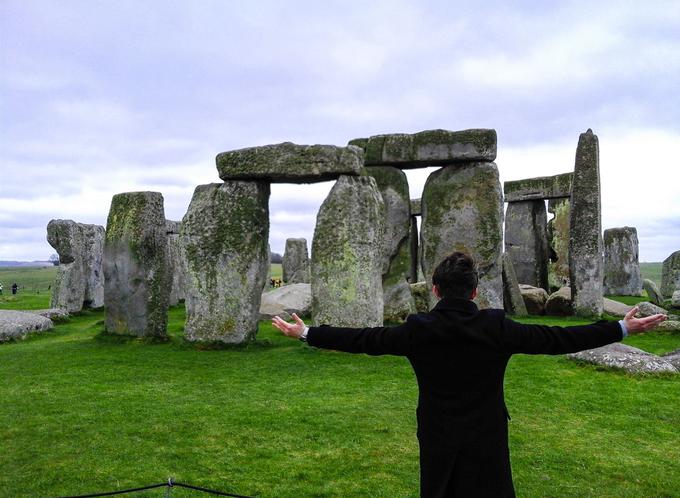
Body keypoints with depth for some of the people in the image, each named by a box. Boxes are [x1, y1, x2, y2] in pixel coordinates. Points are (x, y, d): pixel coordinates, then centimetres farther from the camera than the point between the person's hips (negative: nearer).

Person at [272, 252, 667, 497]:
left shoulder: (417, 331, -11)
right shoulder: (497, 327, -13)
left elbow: (361, 339, -6)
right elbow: (557, 339, -9)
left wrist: (306, 333, 5)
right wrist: (622, 328, 1)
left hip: (437, 442, 1)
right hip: (487, 443, -1)